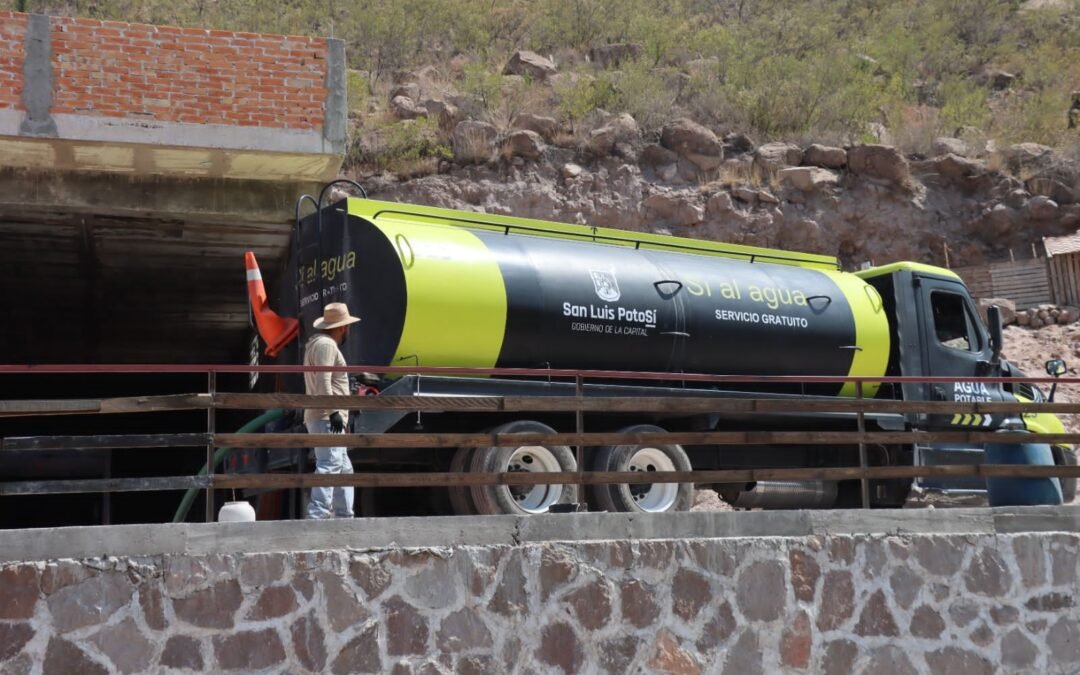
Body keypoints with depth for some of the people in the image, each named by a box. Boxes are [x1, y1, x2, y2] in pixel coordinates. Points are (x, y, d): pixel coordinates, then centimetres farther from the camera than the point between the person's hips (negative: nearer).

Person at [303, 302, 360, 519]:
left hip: (327, 419, 11)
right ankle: (318, 514, -26)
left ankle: (344, 517, 17)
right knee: (329, 464, -19)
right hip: (326, 419, -11)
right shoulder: (326, 345, -11)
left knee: (344, 468, 14)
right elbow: (323, 382, -22)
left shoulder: (318, 343, 22)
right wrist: (333, 411, -25)